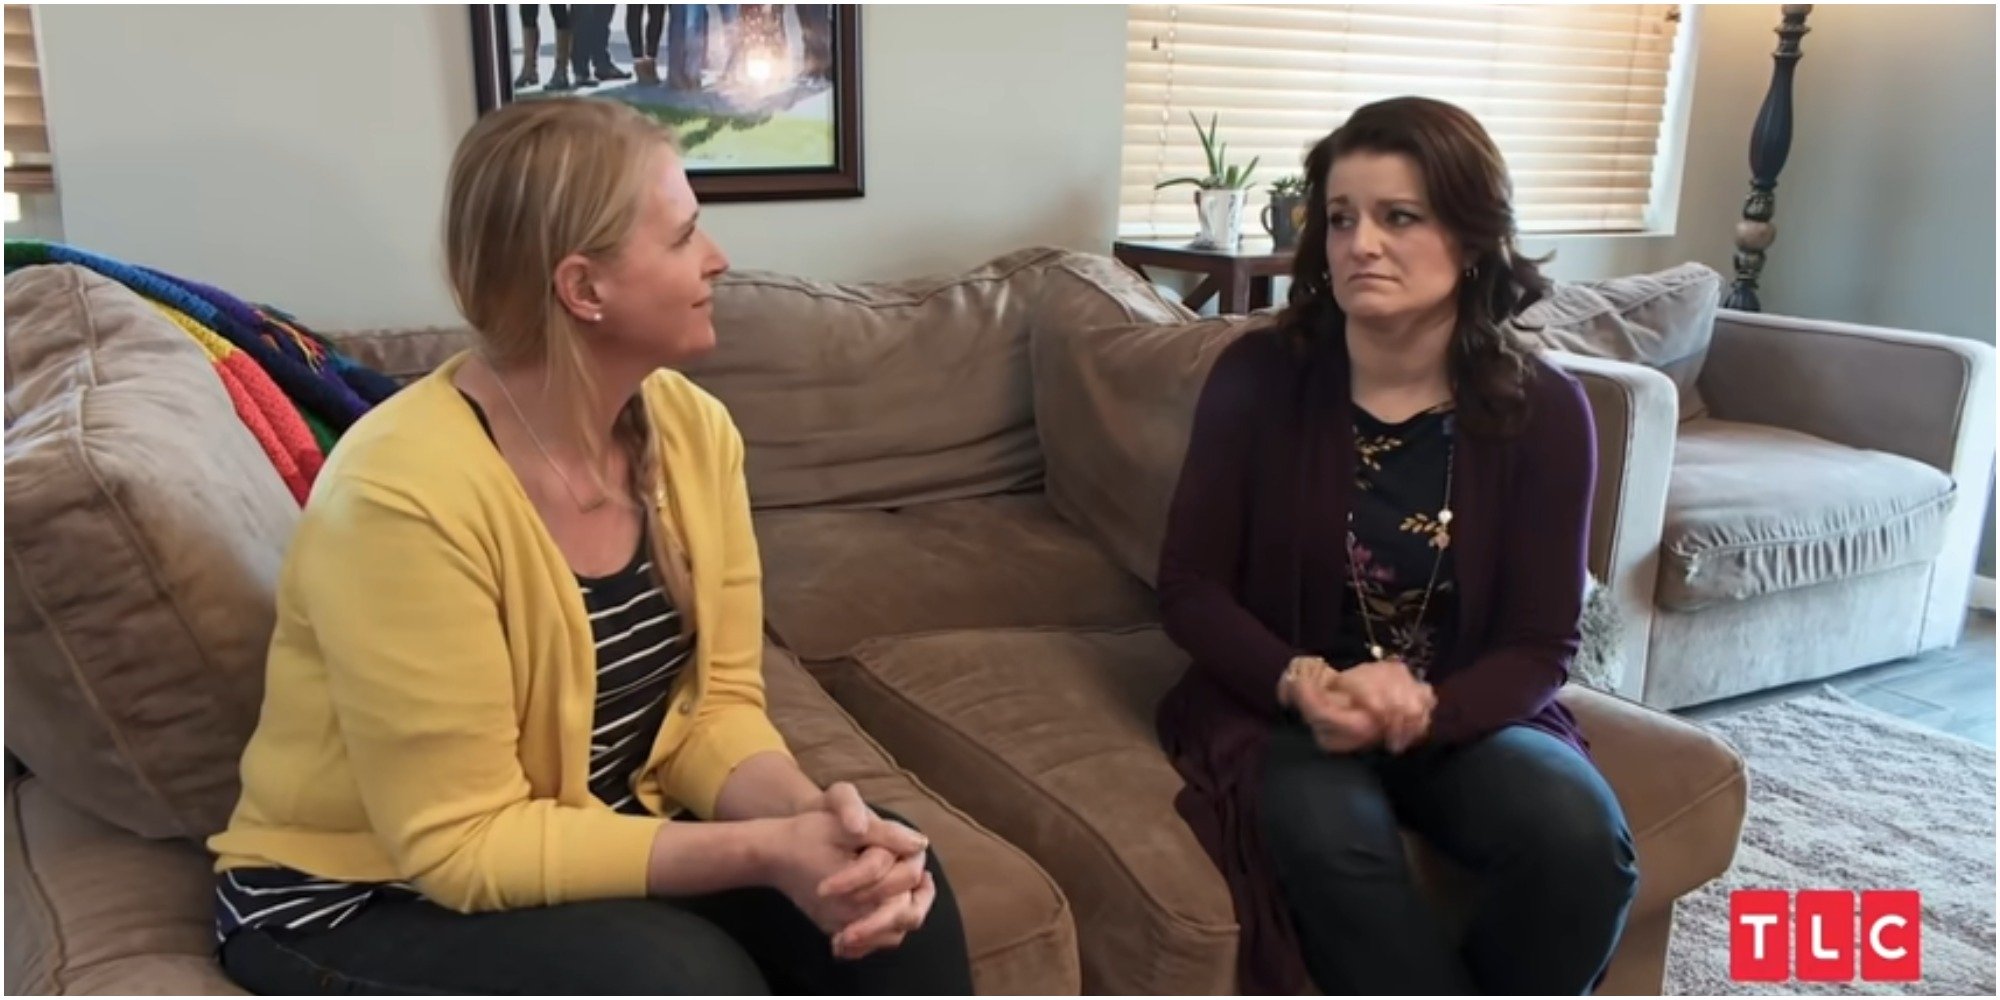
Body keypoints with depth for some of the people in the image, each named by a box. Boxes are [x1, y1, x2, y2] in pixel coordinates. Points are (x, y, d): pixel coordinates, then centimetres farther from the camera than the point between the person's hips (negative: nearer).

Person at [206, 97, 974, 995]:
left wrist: (808, 816, -25)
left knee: (888, 895, -14)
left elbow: (717, 705, -4)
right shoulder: (405, 494, -28)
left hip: (596, 839, 6)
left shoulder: (693, 430, -8)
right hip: (361, 900, -5)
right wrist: (763, 851, -32)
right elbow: (462, 842, -25)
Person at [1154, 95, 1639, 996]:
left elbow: (1540, 646, -5)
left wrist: (1425, 709, -25)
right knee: (1331, 841, -34)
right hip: (1282, 708, -1)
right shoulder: (1259, 377, -8)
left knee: (1581, 837, -27)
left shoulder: (1543, 409, -6)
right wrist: (1300, 684, -23)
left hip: (1466, 710, 2)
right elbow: (1190, 585, -5)